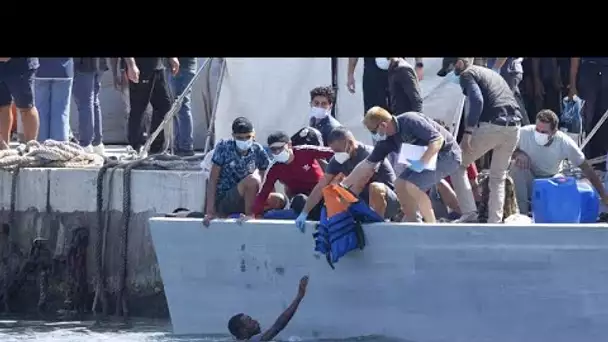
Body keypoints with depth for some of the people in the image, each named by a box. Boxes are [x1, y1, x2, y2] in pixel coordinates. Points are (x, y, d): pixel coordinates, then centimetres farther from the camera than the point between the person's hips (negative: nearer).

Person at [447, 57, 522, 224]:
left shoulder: (466, 75, 4)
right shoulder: (491, 73, 29)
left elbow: (477, 101, -14)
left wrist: (467, 132, -17)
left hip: (491, 125, -7)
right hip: (513, 127, 7)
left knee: (457, 166, 9)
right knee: (498, 177, 19)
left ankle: (469, 213, -5)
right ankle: (494, 223, 12)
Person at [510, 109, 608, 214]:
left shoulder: (565, 143, -25)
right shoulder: (524, 133, -26)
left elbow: (586, 168, -15)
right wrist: (518, 154, -34)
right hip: (528, 181, -1)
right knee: (516, 165, -32)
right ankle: (522, 212, -22)